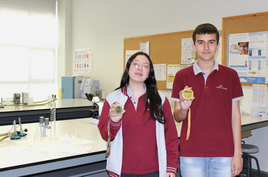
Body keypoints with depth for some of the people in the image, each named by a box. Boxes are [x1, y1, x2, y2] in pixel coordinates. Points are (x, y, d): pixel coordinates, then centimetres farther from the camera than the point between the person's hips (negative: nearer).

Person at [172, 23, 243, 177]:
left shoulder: (230, 75, 3)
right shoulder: (182, 76, 2)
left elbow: (235, 115, 4)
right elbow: (177, 117, 4)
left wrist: (237, 153, -1)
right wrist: (183, 108, -19)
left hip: (223, 153, 1)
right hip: (191, 154, 0)